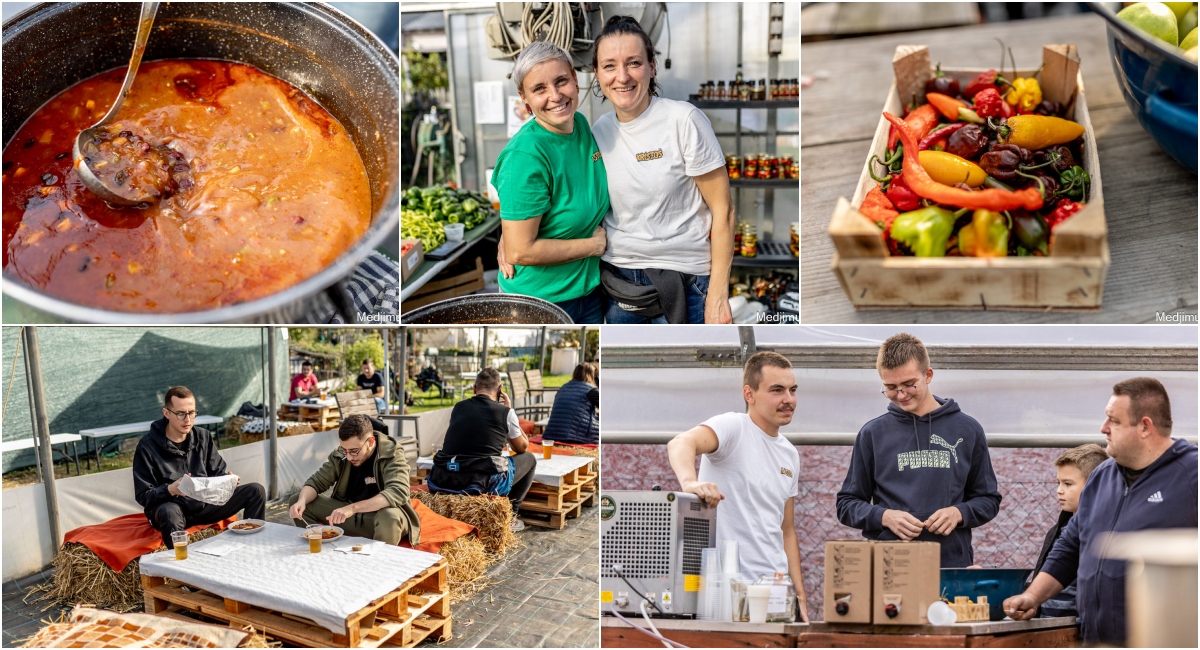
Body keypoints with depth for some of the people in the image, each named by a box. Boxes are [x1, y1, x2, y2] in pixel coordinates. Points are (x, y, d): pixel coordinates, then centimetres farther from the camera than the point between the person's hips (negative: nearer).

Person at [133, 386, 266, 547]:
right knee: (169, 512, -41)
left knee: (256, 491, -8)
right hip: (173, 508, -5)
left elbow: (218, 471, 11)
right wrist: (170, 490, -30)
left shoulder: (203, 437, 5)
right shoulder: (147, 447, -9)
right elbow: (143, 496, -10)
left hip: (205, 504, 5)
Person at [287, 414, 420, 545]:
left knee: (390, 516, -40)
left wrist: (353, 508, -43)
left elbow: (398, 492, -34)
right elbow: (317, 481, 3)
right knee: (296, 500, -4)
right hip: (349, 514, 5)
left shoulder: (392, 455, -19)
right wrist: (302, 501, -21)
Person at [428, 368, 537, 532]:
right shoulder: (505, 412, 4)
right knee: (528, 459, 21)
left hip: (445, 481, 4)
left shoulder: (459, 407, 15)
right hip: (484, 484, -4)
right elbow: (522, 448, 20)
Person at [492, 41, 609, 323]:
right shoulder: (525, 155, -26)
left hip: (588, 287, 7)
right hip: (539, 299, -7)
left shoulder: (581, 124, -4)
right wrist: (595, 245, -15)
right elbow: (520, 251, -27)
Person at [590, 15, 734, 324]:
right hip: (617, 278, 4)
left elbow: (723, 210, -11)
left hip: (684, 281, -4)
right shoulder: (597, 131, 2)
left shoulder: (684, 120, -12)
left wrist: (718, 296, -14)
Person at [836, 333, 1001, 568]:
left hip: (953, 561, 1)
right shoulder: (873, 433, 4)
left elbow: (988, 499, 13)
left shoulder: (967, 430, 6)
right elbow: (847, 504, 7)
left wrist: (958, 513, -7)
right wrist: (884, 517, -11)